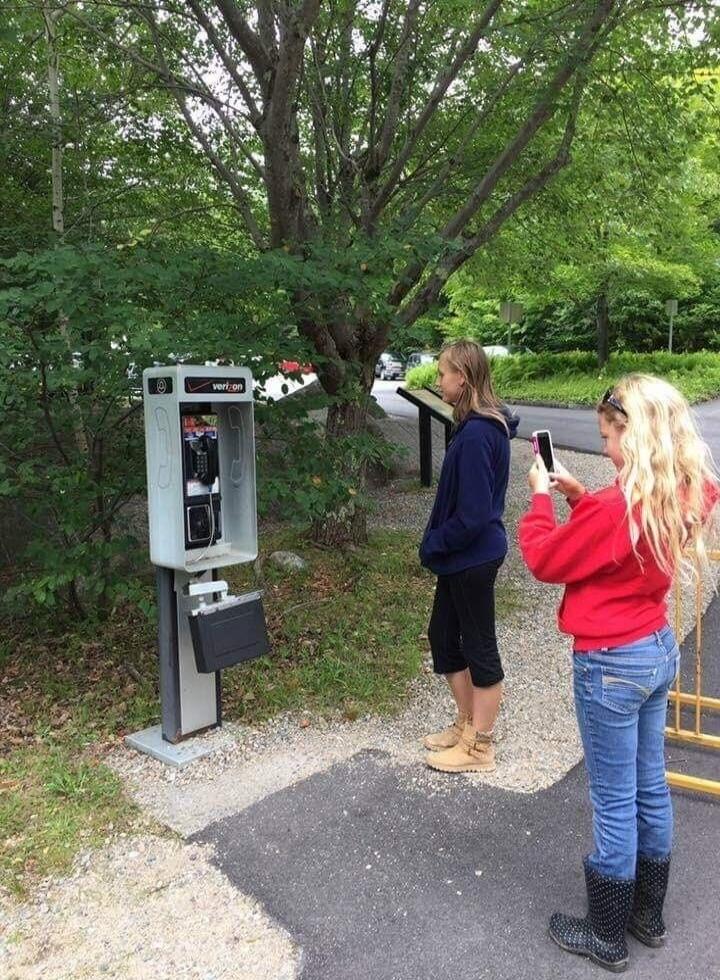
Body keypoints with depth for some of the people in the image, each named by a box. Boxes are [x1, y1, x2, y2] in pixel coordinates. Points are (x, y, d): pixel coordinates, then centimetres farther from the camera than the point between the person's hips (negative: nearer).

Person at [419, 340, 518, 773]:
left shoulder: (477, 434, -24)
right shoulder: (483, 425, 6)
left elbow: (472, 513, -25)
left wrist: (434, 543, -11)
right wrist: (438, 542, 10)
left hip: (472, 558, -10)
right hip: (461, 556, 10)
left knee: (479, 646, 5)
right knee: (443, 635, 19)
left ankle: (479, 746, 23)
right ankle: (467, 724, 36)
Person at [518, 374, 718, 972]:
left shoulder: (617, 507, -27)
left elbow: (544, 560, -13)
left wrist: (541, 496, -1)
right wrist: (576, 494, 7)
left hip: (611, 665, -9)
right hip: (659, 651, 9)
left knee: (614, 803, 7)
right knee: (650, 789, 21)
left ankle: (608, 937, 27)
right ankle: (648, 916, 40)